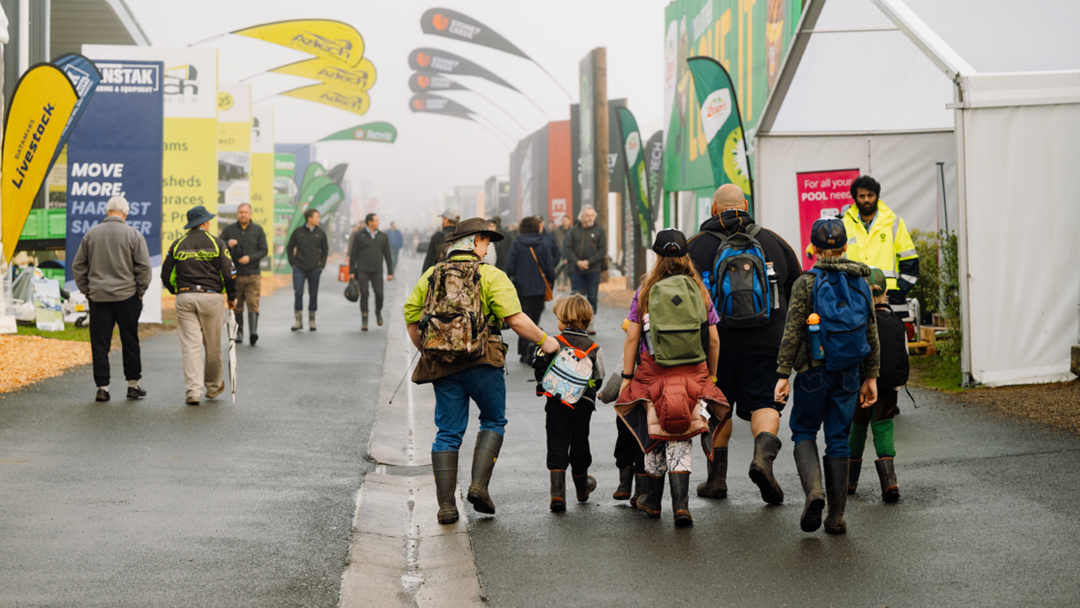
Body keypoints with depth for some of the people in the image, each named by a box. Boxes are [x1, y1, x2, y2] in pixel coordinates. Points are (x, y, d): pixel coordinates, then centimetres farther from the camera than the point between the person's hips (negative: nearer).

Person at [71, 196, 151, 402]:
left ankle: (102, 387, 3)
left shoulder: (91, 234, 4)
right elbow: (144, 266, -7)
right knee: (130, 342, 9)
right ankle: (133, 385, 14)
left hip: (98, 297, 2)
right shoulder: (133, 235, -4)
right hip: (127, 297, -2)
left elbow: (78, 266, 8)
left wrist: (87, 290, 13)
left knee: (100, 344, 4)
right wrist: (140, 291, 3)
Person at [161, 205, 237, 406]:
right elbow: (229, 274, -4)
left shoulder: (177, 245, 7)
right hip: (211, 297, -2)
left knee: (190, 346, 0)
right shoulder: (216, 243, -1)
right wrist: (232, 297, 10)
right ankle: (213, 386, 27)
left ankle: (193, 391, -8)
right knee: (213, 346, 13)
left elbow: (166, 275, 10)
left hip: (184, 299, 2)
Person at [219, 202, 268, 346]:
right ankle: (238, 332, 17)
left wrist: (250, 258, -12)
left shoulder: (258, 230, 7)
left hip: (253, 275, -1)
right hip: (234, 274, 1)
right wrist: (227, 244, -13)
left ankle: (253, 332, -20)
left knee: (253, 304, -13)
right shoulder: (229, 229, 8)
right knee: (236, 306, 6)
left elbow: (264, 250, 4)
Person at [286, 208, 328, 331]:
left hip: (315, 269, 2)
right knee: (298, 293, -9)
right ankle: (299, 321, -3)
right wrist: (292, 263, 2)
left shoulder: (320, 233, 5)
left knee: (313, 295, 6)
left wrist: (322, 264, 3)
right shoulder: (298, 232, 0)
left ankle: (312, 320, 17)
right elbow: (289, 247, 9)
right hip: (299, 269, -2)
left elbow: (325, 250, 14)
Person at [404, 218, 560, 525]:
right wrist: (544, 341, 2)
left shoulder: (430, 276, 11)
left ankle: (446, 505, 4)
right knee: (493, 420, 15)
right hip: (481, 363, -4)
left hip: (441, 368, 4)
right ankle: (479, 485, 0)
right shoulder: (491, 275, -3)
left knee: (448, 432, 8)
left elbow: (411, 321, 12)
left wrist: (427, 352, 25)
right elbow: (516, 319, -11)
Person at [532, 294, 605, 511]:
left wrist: (544, 388, 14)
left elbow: (540, 370, -4)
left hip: (556, 403, -2)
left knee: (557, 445, 0)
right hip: (583, 404, 2)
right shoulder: (593, 348, 2)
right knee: (579, 444, 17)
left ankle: (557, 493, -13)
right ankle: (582, 488, 36)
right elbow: (598, 379, 5)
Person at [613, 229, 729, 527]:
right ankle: (681, 505, -7)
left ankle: (652, 500, 28)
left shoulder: (645, 292, -1)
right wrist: (712, 373, 19)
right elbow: (714, 339, 6)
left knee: (656, 433, 13)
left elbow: (632, 338, -1)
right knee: (681, 438, 4)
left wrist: (627, 376, 5)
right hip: (692, 373, 1)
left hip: (653, 371, -1)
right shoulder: (700, 291, 3)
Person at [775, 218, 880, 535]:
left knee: (804, 431, 12)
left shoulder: (806, 283, -7)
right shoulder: (861, 282, 5)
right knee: (838, 439, 10)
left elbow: (792, 332, -10)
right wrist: (871, 377, 15)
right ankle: (836, 515, 8)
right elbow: (871, 334, 9)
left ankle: (814, 489, -14)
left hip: (814, 370, -3)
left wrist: (783, 374, -6)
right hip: (848, 373, 3)